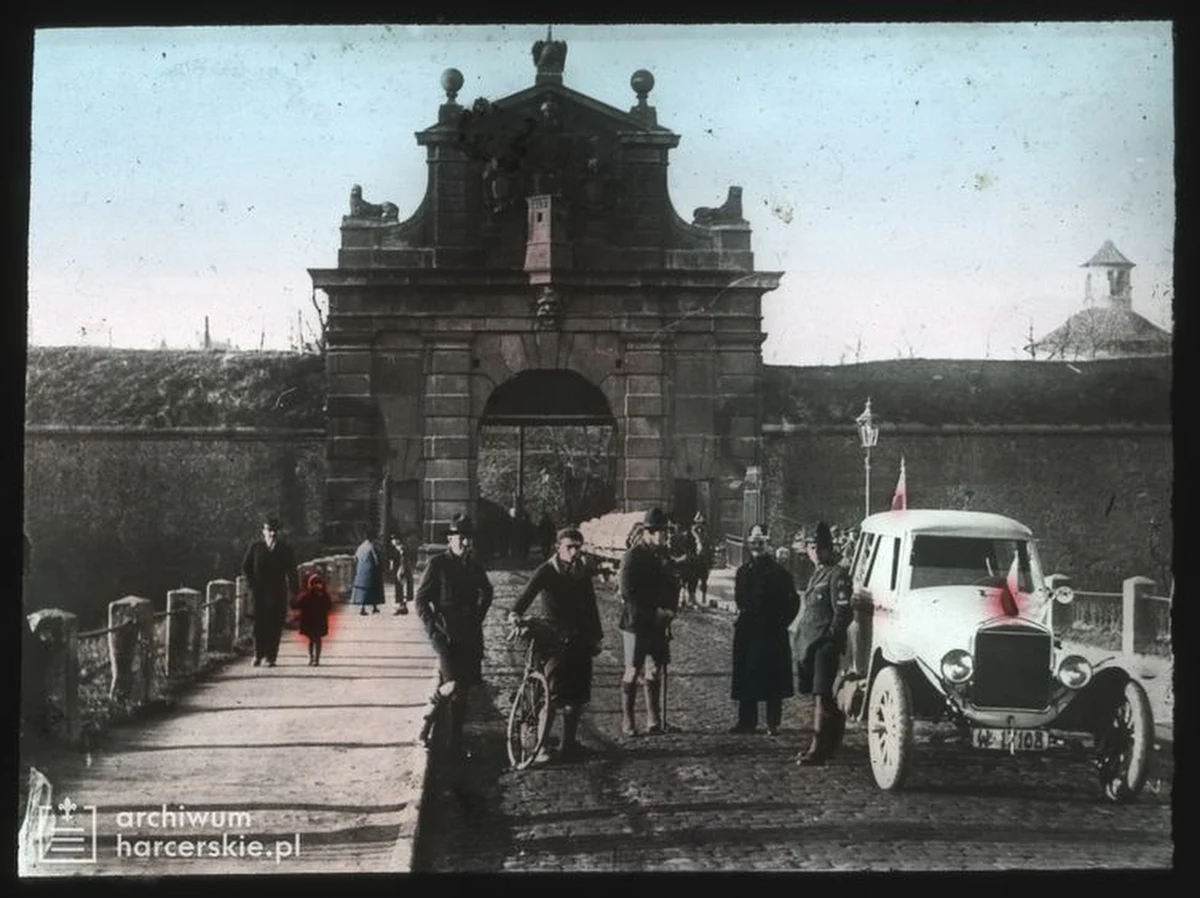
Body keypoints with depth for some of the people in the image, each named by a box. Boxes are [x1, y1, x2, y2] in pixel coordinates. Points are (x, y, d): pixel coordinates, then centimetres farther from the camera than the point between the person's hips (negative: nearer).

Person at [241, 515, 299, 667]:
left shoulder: (285, 549, 6)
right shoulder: (255, 547, 6)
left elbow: (292, 572, 6)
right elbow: (246, 566, 12)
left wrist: (294, 592, 0)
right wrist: (252, 584, 2)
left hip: (278, 594, 0)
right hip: (260, 592, 0)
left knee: (275, 626, -2)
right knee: (259, 625, -2)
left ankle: (271, 657, 3)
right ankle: (258, 655, 11)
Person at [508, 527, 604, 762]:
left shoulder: (583, 573, 10)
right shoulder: (546, 571, -6)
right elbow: (529, 591, -24)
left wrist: (597, 636, 18)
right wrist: (515, 613, -42)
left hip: (580, 640, 5)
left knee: (578, 695, 7)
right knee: (553, 695, -11)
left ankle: (569, 744, 20)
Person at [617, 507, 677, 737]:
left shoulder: (663, 555, 12)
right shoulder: (633, 556, -9)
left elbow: (672, 585, 19)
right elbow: (629, 593, -15)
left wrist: (670, 609, 1)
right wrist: (655, 612, -17)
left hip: (658, 623, 6)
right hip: (636, 623, -6)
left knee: (654, 672, 7)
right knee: (633, 671, -1)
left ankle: (654, 721, 12)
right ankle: (627, 722, 5)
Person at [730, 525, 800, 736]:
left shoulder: (778, 571, -5)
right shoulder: (743, 571, 10)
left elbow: (792, 602, -3)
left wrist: (780, 622, -6)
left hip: (771, 632, -5)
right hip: (746, 631, 5)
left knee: (772, 678, -1)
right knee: (745, 677, 6)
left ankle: (773, 724, 5)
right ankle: (746, 721, 15)